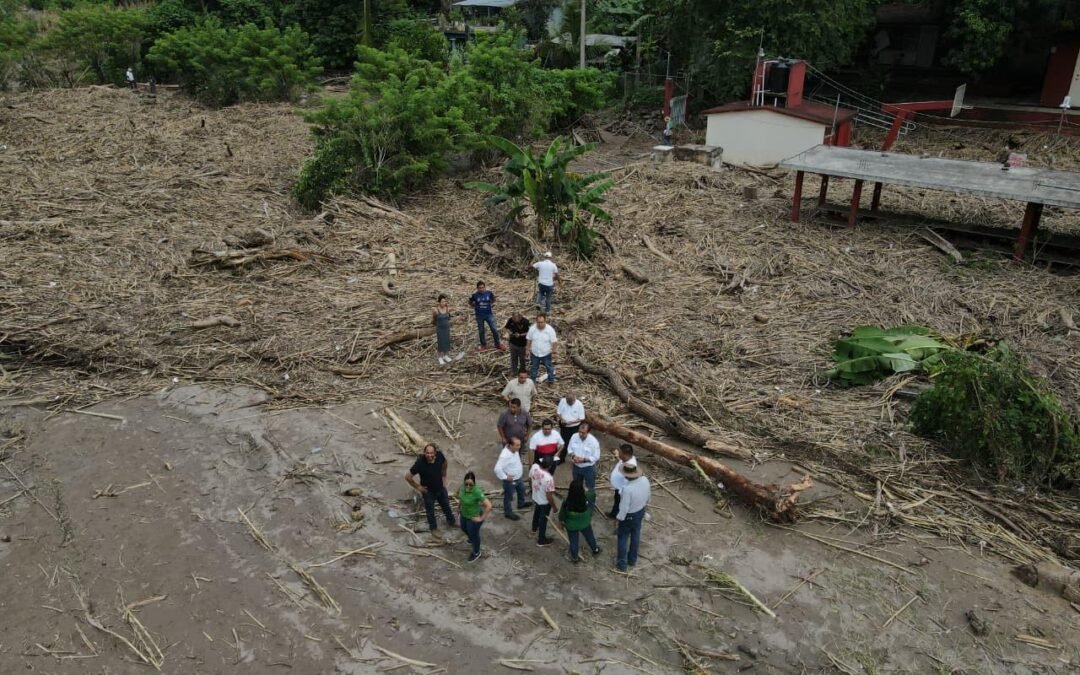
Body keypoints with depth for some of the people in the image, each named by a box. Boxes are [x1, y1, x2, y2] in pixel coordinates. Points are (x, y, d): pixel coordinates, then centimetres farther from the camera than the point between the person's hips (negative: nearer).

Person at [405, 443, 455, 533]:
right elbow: (408, 477, -24)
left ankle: (451, 522, 53)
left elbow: (444, 464, 3)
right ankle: (433, 528, 46)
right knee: (430, 510, 20)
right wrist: (418, 487, -15)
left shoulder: (440, 456, -23)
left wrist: (443, 477, 5)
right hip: (428, 491, -4)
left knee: (446, 506, 26)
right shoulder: (420, 463, -35)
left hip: (441, 488, 4)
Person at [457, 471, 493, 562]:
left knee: (473, 534, 17)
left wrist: (482, 518, -27)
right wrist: (460, 501, 7)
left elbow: (488, 506, -37)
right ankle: (472, 539, 65)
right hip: (464, 514, 7)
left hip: (473, 517, -7)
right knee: (464, 529, 32)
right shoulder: (463, 486, -19)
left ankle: (476, 553, 45)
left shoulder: (477, 492, -38)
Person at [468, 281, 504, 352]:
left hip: (489, 314, 0)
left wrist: (492, 306, 3)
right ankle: (483, 345, 28)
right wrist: (475, 307, 0)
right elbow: (470, 303, 9)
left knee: (494, 330, 1)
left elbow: (493, 300, 14)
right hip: (479, 316, 0)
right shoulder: (475, 295, -10)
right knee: (481, 331, 11)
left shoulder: (489, 293, -9)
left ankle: (498, 344, 16)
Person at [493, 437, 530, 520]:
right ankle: (508, 512, 37)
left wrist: (521, 467, 10)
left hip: (518, 477, 9)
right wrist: (505, 477, -27)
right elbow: (497, 468, -38)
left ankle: (521, 504, 58)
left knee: (521, 490, 31)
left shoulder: (514, 450, -11)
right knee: (508, 497, 15)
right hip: (510, 481, -9)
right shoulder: (505, 456, -38)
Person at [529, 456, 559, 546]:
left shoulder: (534, 467, -21)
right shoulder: (549, 478, -40)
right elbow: (549, 496, -30)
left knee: (536, 514, 34)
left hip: (535, 498, 7)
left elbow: (530, 479, 1)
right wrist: (555, 506, -12)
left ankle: (534, 528, 63)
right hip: (544, 502, -7)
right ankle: (541, 540, 38)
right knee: (543, 520, 17)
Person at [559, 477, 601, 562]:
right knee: (589, 536, 30)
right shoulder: (587, 497, -29)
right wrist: (587, 489, 14)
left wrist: (562, 521, 6)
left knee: (573, 541, 21)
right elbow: (593, 493, -4)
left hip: (571, 525, -1)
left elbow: (562, 514, -14)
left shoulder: (566, 502, -31)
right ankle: (595, 550, 55)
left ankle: (574, 557, 41)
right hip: (584, 524, 2)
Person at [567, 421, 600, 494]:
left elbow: (596, 457, -19)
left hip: (589, 468, -4)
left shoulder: (593, 441, -26)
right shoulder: (574, 437, -13)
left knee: (590, 488, 15)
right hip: (576, 467, 4)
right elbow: (569, 448, 2)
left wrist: (584, 459, -28)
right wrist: (573, 456, -19)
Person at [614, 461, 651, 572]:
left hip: (629, 515, -6)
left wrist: (618, 519, -12)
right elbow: (648, 495, 1)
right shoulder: (645, 480, -18)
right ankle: (632, 559, 45)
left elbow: (624, 507, -28)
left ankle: (621, 564, 31)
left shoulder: (627, 489, -39)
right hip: (640, 512, 6)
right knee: (635, 535, 26)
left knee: (622, 538, 16)